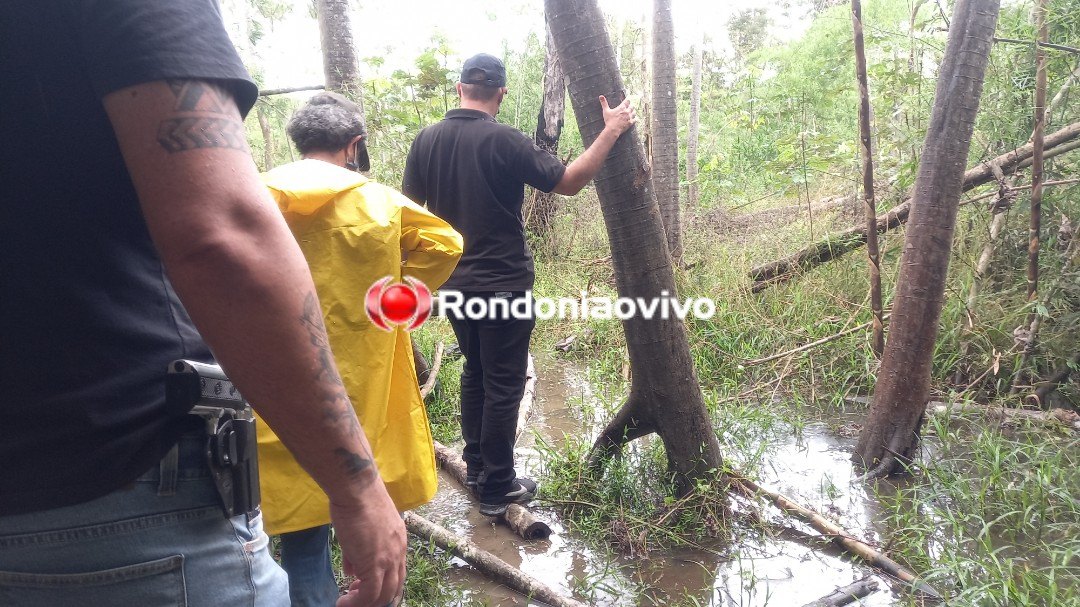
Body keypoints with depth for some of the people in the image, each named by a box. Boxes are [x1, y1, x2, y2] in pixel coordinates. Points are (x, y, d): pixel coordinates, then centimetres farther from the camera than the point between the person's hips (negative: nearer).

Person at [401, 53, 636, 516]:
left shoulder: (426, 140, 1)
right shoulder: (503, 141, -16)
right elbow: (568, 182, -14)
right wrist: (611, 131, -6)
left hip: (455, 282, 6)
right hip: (502, 283, -6)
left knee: (475, 372, 21)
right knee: (503, 386, 3)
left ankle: (476, 466, 32)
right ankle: (497, 488, 11)